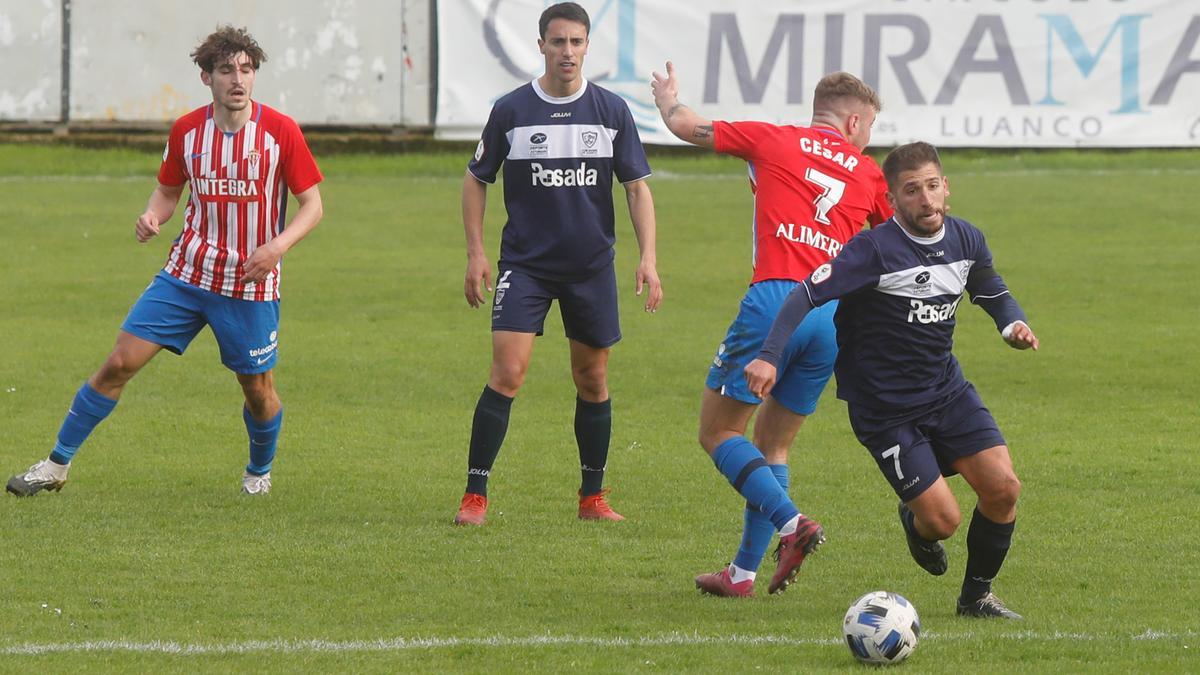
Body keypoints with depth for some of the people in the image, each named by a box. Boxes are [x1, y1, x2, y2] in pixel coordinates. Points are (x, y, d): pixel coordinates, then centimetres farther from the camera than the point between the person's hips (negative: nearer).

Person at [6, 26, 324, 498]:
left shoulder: (281, 132, -10)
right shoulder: (186, 131, -1)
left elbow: (312, 203, -5)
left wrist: (278, 246, -22)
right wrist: (153, 216, -9)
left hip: (250, 284, -2)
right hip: (186, 275, 2)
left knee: (257, 389, 4)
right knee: (120, 361, -4)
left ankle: (260, 472, 35)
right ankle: (57, 465, 5)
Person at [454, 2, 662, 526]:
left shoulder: (611, 111, 0)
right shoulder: (511, 110, -3)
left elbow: (637, 187, 5)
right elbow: (476, 180, 7)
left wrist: (647, 259, -5)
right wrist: (475, 253, 0)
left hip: (592, 266, 2)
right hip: (525, 263, -2)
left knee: (593, 380, 8)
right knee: (507, 373, -13)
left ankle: (593, 497, 21)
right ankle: (475, 496, -9)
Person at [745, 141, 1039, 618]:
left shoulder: (966, 240, 0)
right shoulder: (874, 250, -20)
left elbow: (992, 292, 19)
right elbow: (808, 295, -25)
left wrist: (1013, 324, -3)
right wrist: (769, 356, -37)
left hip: (947, 391, 6)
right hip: (885, 409, -6)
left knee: (1003, 488, -9)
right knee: (943, 520, -11)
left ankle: (977, 595, 14)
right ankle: (914, 523, 29)